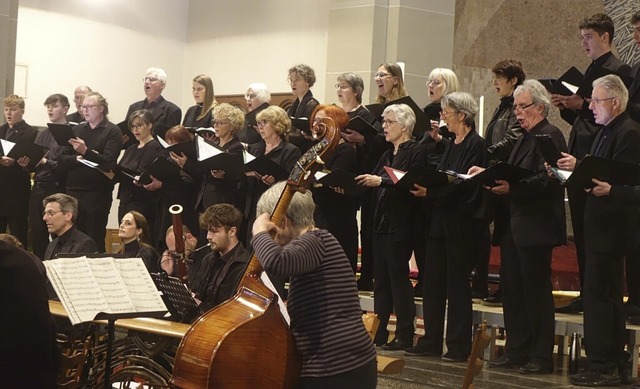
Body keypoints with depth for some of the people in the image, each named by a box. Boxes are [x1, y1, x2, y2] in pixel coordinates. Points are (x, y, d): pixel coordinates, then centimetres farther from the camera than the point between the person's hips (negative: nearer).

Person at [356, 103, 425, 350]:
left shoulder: (416, 151, -8)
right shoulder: (388, 154, 19)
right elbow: (374, 183, 17)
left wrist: (381, 181, -22)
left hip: (400, 224, -9)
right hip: (381, 222, 9)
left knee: (398, 276, -5)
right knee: (381, 278, 10)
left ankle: (404, 336, 1)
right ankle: (378, 332, 16)